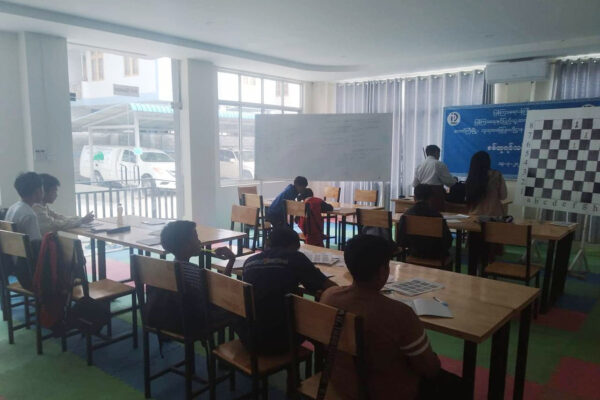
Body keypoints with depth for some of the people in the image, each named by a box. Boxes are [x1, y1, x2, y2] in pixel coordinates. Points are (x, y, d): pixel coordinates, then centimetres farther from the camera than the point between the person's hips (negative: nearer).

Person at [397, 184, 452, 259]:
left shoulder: (407, 214, -12)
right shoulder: (436, 215, -18)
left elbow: (401, 241, -4)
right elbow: (448, 241, -10)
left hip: (414, 253, 3)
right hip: (434, 256, -3)